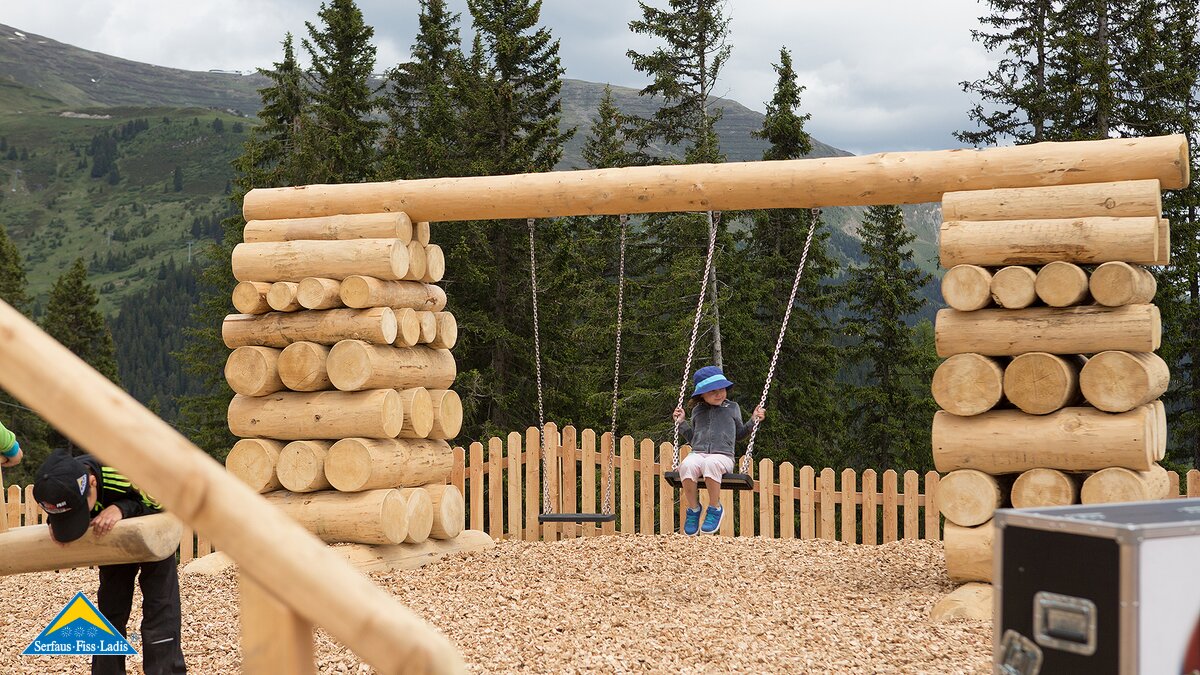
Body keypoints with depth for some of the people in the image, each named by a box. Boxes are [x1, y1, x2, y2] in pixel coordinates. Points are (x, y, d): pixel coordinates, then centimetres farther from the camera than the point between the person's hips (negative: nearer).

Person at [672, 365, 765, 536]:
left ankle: (715, 509, -26)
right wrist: (681, 423, 20)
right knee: (687, 465, -37)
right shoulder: (697, 411, 23)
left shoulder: (732, 408, 19)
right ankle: (693, 508, -20)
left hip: (722, 455, -2)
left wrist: (753, 421, 15)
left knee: (710, 464, -42)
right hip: (697, 453, 2)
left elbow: (738, 433, 27)